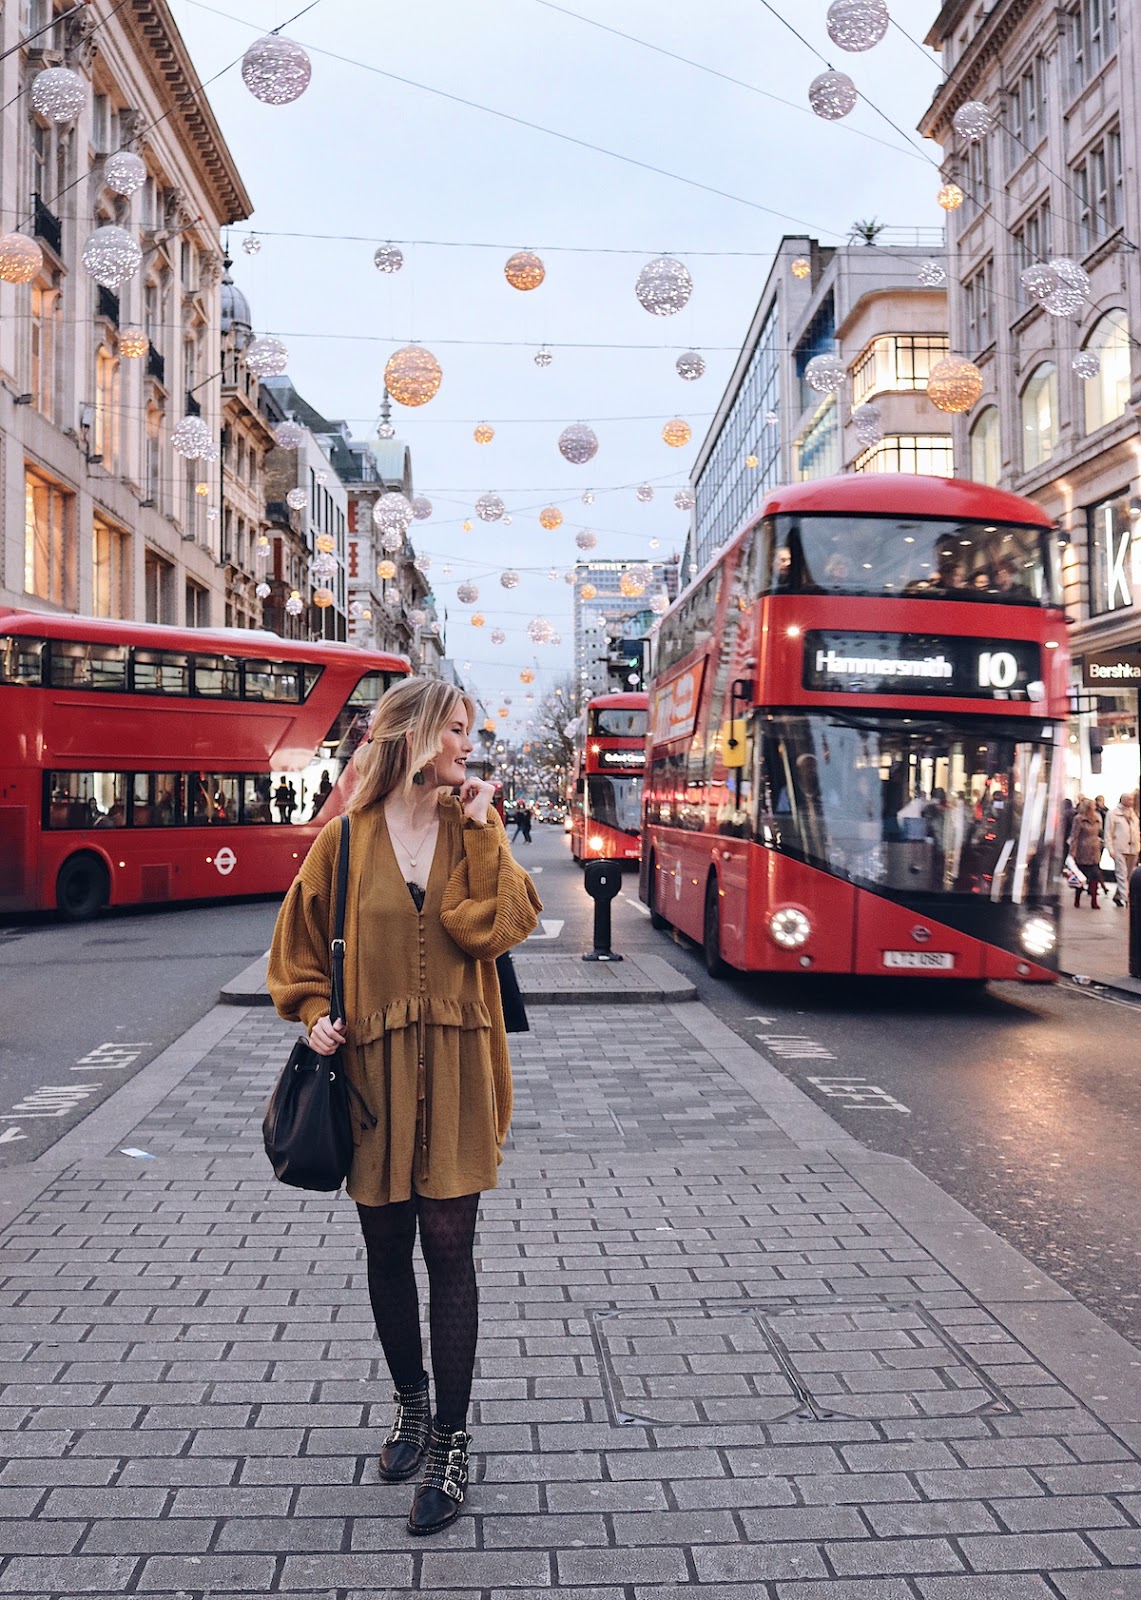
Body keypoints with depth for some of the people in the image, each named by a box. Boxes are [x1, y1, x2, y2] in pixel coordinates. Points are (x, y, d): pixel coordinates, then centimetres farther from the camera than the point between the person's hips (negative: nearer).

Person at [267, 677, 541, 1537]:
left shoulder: (474, 827, 2)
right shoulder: (346, 837, -1)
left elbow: (504, 923, -12)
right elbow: (302, 938, 9)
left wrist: (482, 830, -14)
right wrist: (316, 1013, -5)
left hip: (455, 1073, 0)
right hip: (372, 1066, 1)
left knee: (448, 1248, 0)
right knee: (387, 1250, 13)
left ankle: (450, 1446, 12)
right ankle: (412, 1405, 36)